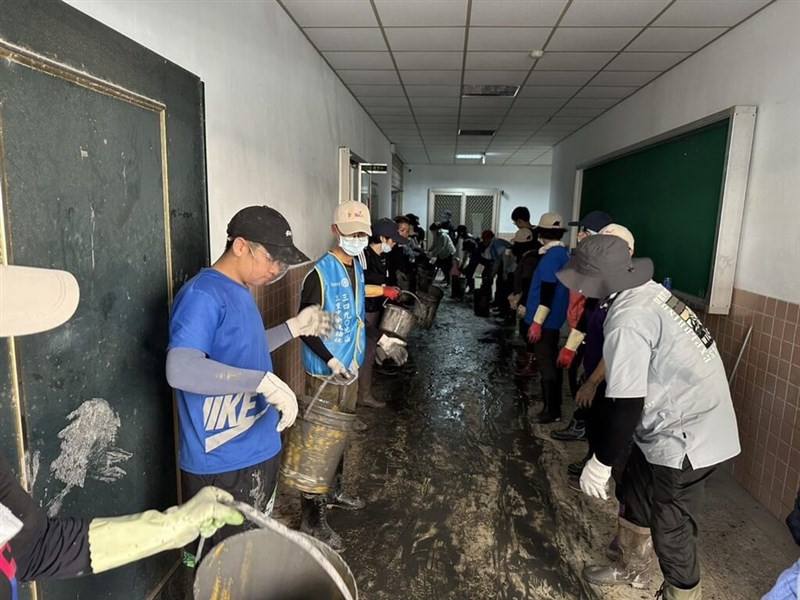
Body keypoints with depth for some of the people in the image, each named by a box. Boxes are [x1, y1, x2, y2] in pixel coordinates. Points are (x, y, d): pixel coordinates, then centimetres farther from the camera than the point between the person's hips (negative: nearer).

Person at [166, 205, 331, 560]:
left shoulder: (241, 291, 8)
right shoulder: (202, 295, -21)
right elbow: (180, 369, -34)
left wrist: (294, 328, 13)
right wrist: (265, 381, -35)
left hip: (259, 449, 9)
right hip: (219, 463, -9)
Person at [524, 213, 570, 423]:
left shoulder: (552, 256, -19)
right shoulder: (564, 253, 10)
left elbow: (547, 292, -24)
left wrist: (537, 322, -23)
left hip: (545, 320, -9)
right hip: (554, 319, 9)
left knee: (546, 365, -1)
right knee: (551, 363, 17)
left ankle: (551, 410, 7)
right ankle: (554, 405, 28)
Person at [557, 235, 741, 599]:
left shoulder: (627, 321, -28)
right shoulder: (647, 291, 0)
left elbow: (626, 405, -26)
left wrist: (600, 463, -15)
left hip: (684, 437, -10)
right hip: (693, 422, 10)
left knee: (670, 529, 9)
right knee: (637, 496, 25)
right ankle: (632, 569, 48)